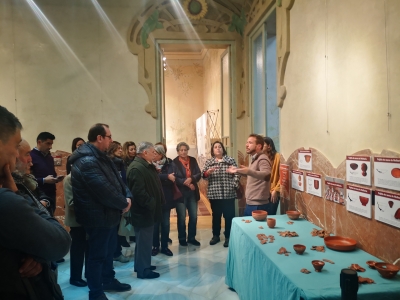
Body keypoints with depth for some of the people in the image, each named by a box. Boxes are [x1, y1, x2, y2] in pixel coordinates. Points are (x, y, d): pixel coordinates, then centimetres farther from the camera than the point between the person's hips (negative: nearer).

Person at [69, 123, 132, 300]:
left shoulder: (101, 157, 10)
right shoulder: (87, 161, -25)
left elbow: (117, 180, 9)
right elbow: (104, 191, -28)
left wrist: (127, 196, -8)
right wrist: (123, 203, -13)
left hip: (109, 214, 10)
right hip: (98, 217, -10)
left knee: (108, 250, 23)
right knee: (97, 255, 5)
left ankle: (108, 280, 41)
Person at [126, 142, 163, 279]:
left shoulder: (147, 166, 13)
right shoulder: (136, 168, -21)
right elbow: (139, 192, -28)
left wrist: (155, 204, 13)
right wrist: (151, 205, -20)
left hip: (147, 210, 11)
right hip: (143, 211, -11)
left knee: (145, 240, 19)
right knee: (144, 241, 0)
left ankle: (142, 265, 32)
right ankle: (143, 270, 13)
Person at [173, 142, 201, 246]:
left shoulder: (193, 160, 5)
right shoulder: (174, 162, -8)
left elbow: (199, 174, 1)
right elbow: (174, 178, -13)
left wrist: (191, 179, -16)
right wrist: (185, 183, -19)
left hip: (192, 192, 4)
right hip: (180, 193, -4)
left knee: (193, 216, 10)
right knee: (181, 217, 6)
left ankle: (191, 238, 25)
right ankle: (182, 239, 22)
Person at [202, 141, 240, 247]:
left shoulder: (230, 160, 1)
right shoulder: (208, 162, 7)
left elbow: (236, 174, 0)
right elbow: (203, 175, 4)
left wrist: (234, 186, -8)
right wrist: (208, 172, -16)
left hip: (228, 194, -2)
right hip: (214, 194, 2)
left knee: (229, 215, 4)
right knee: (216, 215, 13)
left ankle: (228, 237, 17)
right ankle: (216, 235, 27)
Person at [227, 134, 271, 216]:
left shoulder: (262, 159, -17)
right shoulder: (254, 159, 14)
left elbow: (266, 176, -37)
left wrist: (249, 171, -50)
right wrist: (237, 170, 28)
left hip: (258, 205, -10)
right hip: (249, 203, 10)